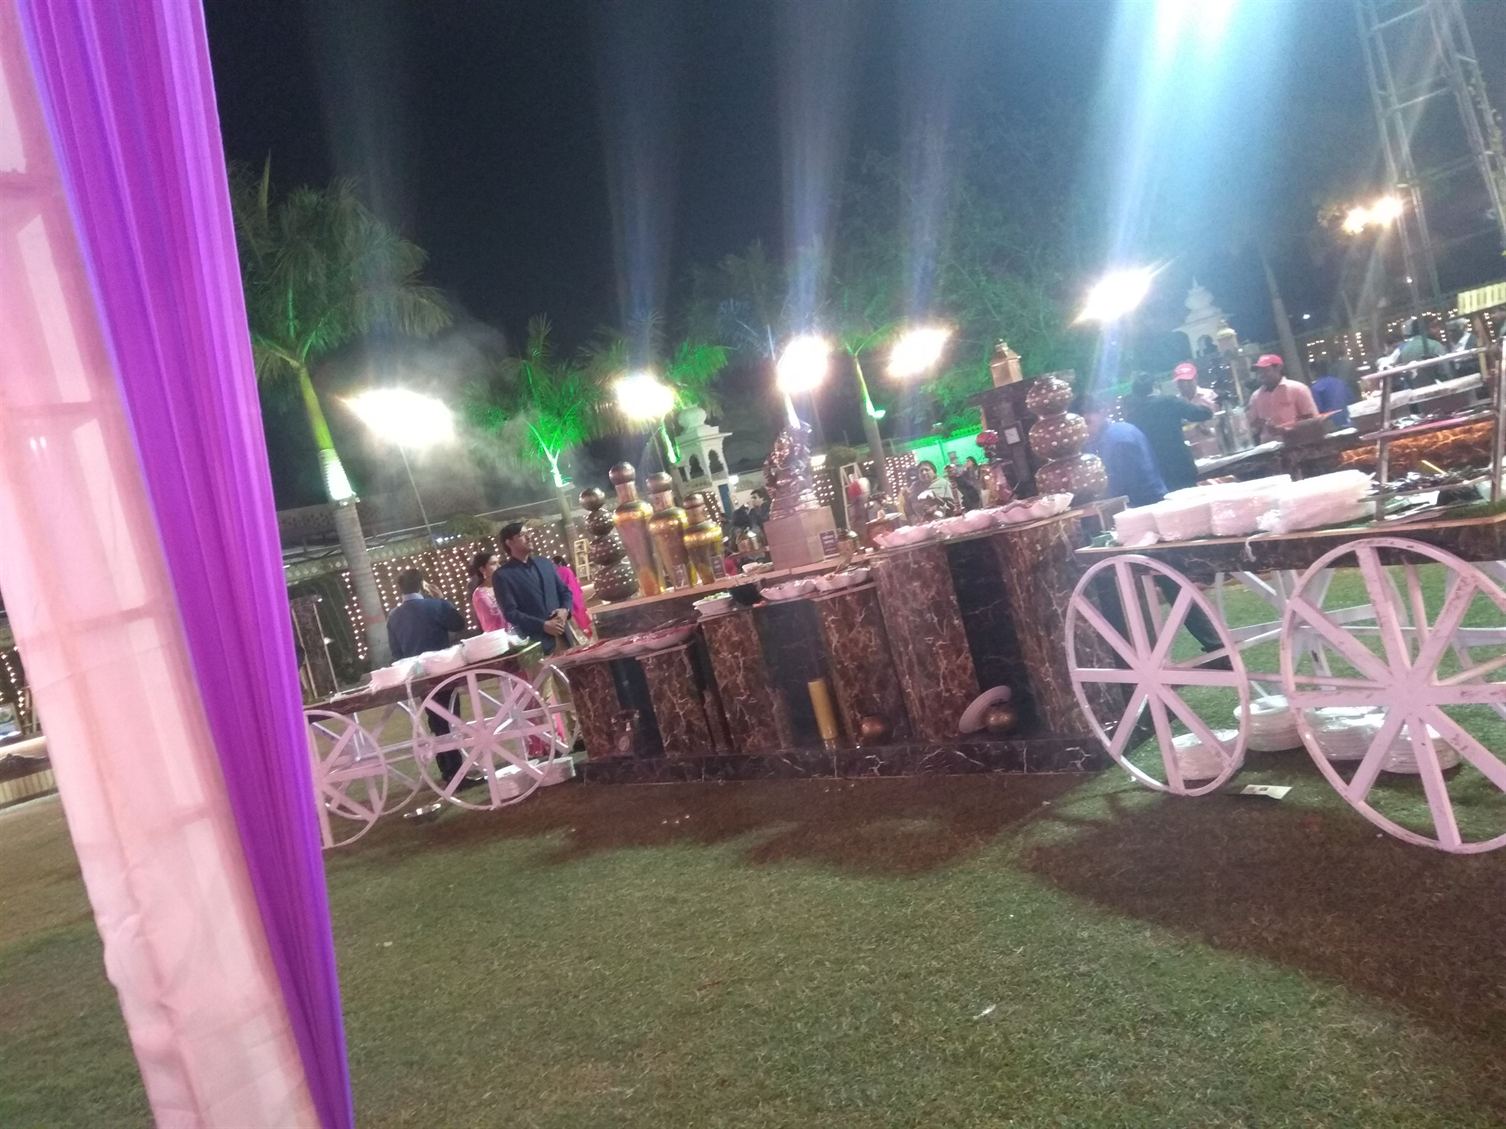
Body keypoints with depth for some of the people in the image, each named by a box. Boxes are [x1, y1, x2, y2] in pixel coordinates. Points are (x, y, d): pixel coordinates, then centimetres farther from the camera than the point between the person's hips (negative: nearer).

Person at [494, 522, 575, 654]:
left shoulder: (546, 563, 13)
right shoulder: (502, 575, -4)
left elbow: (565, 590, 18)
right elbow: (510, 612, -10)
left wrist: (565, 609, -4)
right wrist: (543, 625, -16)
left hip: (562, 633, 5)